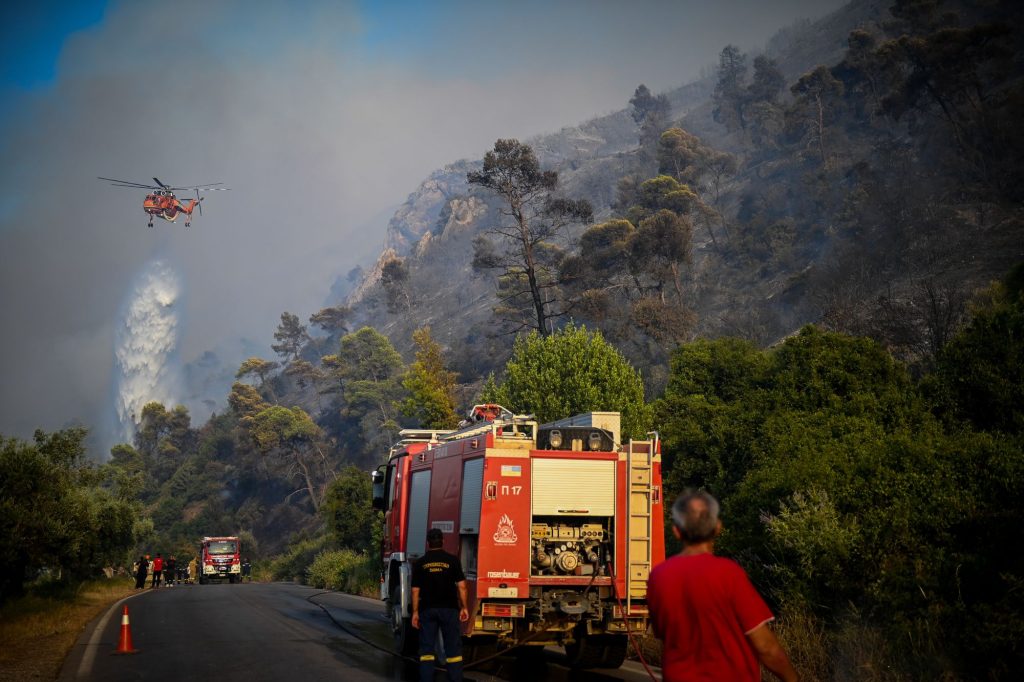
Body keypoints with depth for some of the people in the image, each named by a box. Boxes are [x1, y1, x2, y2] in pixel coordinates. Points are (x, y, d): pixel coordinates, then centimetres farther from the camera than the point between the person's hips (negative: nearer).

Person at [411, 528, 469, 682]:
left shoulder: (420, 563, 2)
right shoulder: (452, 560, -2)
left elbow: (415, 590, 1)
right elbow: (461, 586, -4)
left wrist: (415, 612, 6)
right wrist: (463, 607, 2)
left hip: (427, 609, 1)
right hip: (449, 608, -1)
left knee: (427, 647, 7)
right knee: (453, 647, 4)